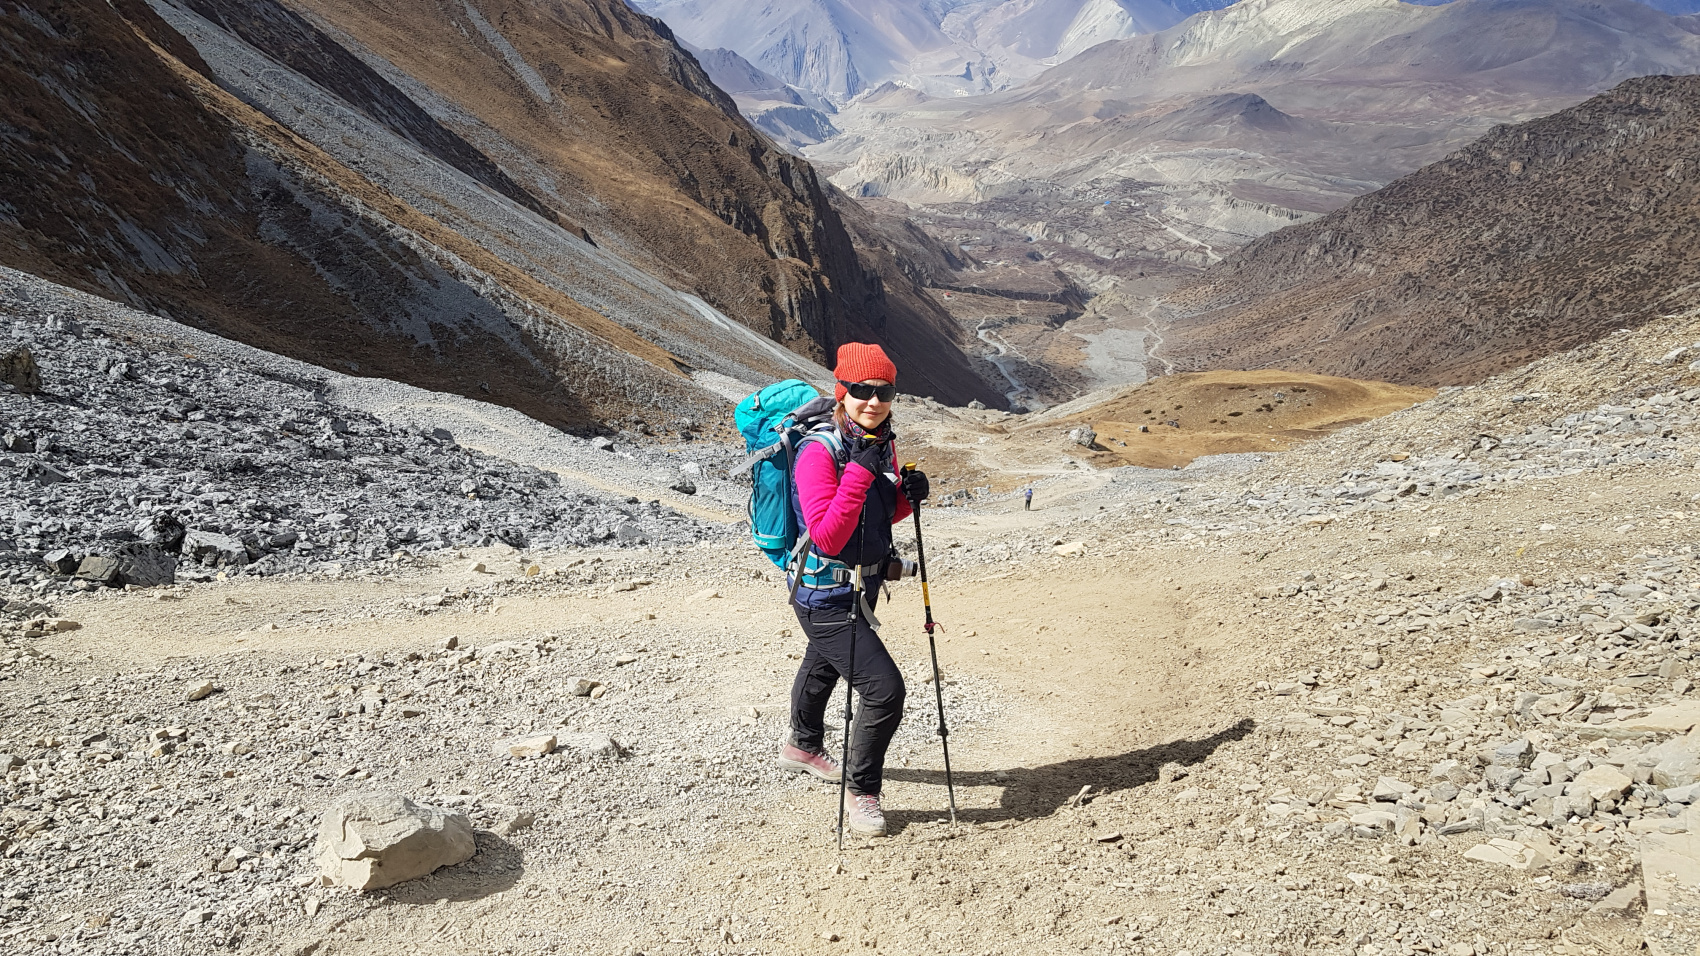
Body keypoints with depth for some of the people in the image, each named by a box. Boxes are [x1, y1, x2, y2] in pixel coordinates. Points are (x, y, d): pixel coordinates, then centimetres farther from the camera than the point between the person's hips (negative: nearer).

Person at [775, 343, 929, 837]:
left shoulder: (882, 444, -1)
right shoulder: (821, 450, -25)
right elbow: (827, 537, -32)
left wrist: (907, 496, -10)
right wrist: (859, 472, -36)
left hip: (865, 584, 9)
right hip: (827, 596, -9)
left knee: (823, 665, 31)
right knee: (885, 688, -14)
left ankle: (803, 747, 57)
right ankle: (861, 795, 6)